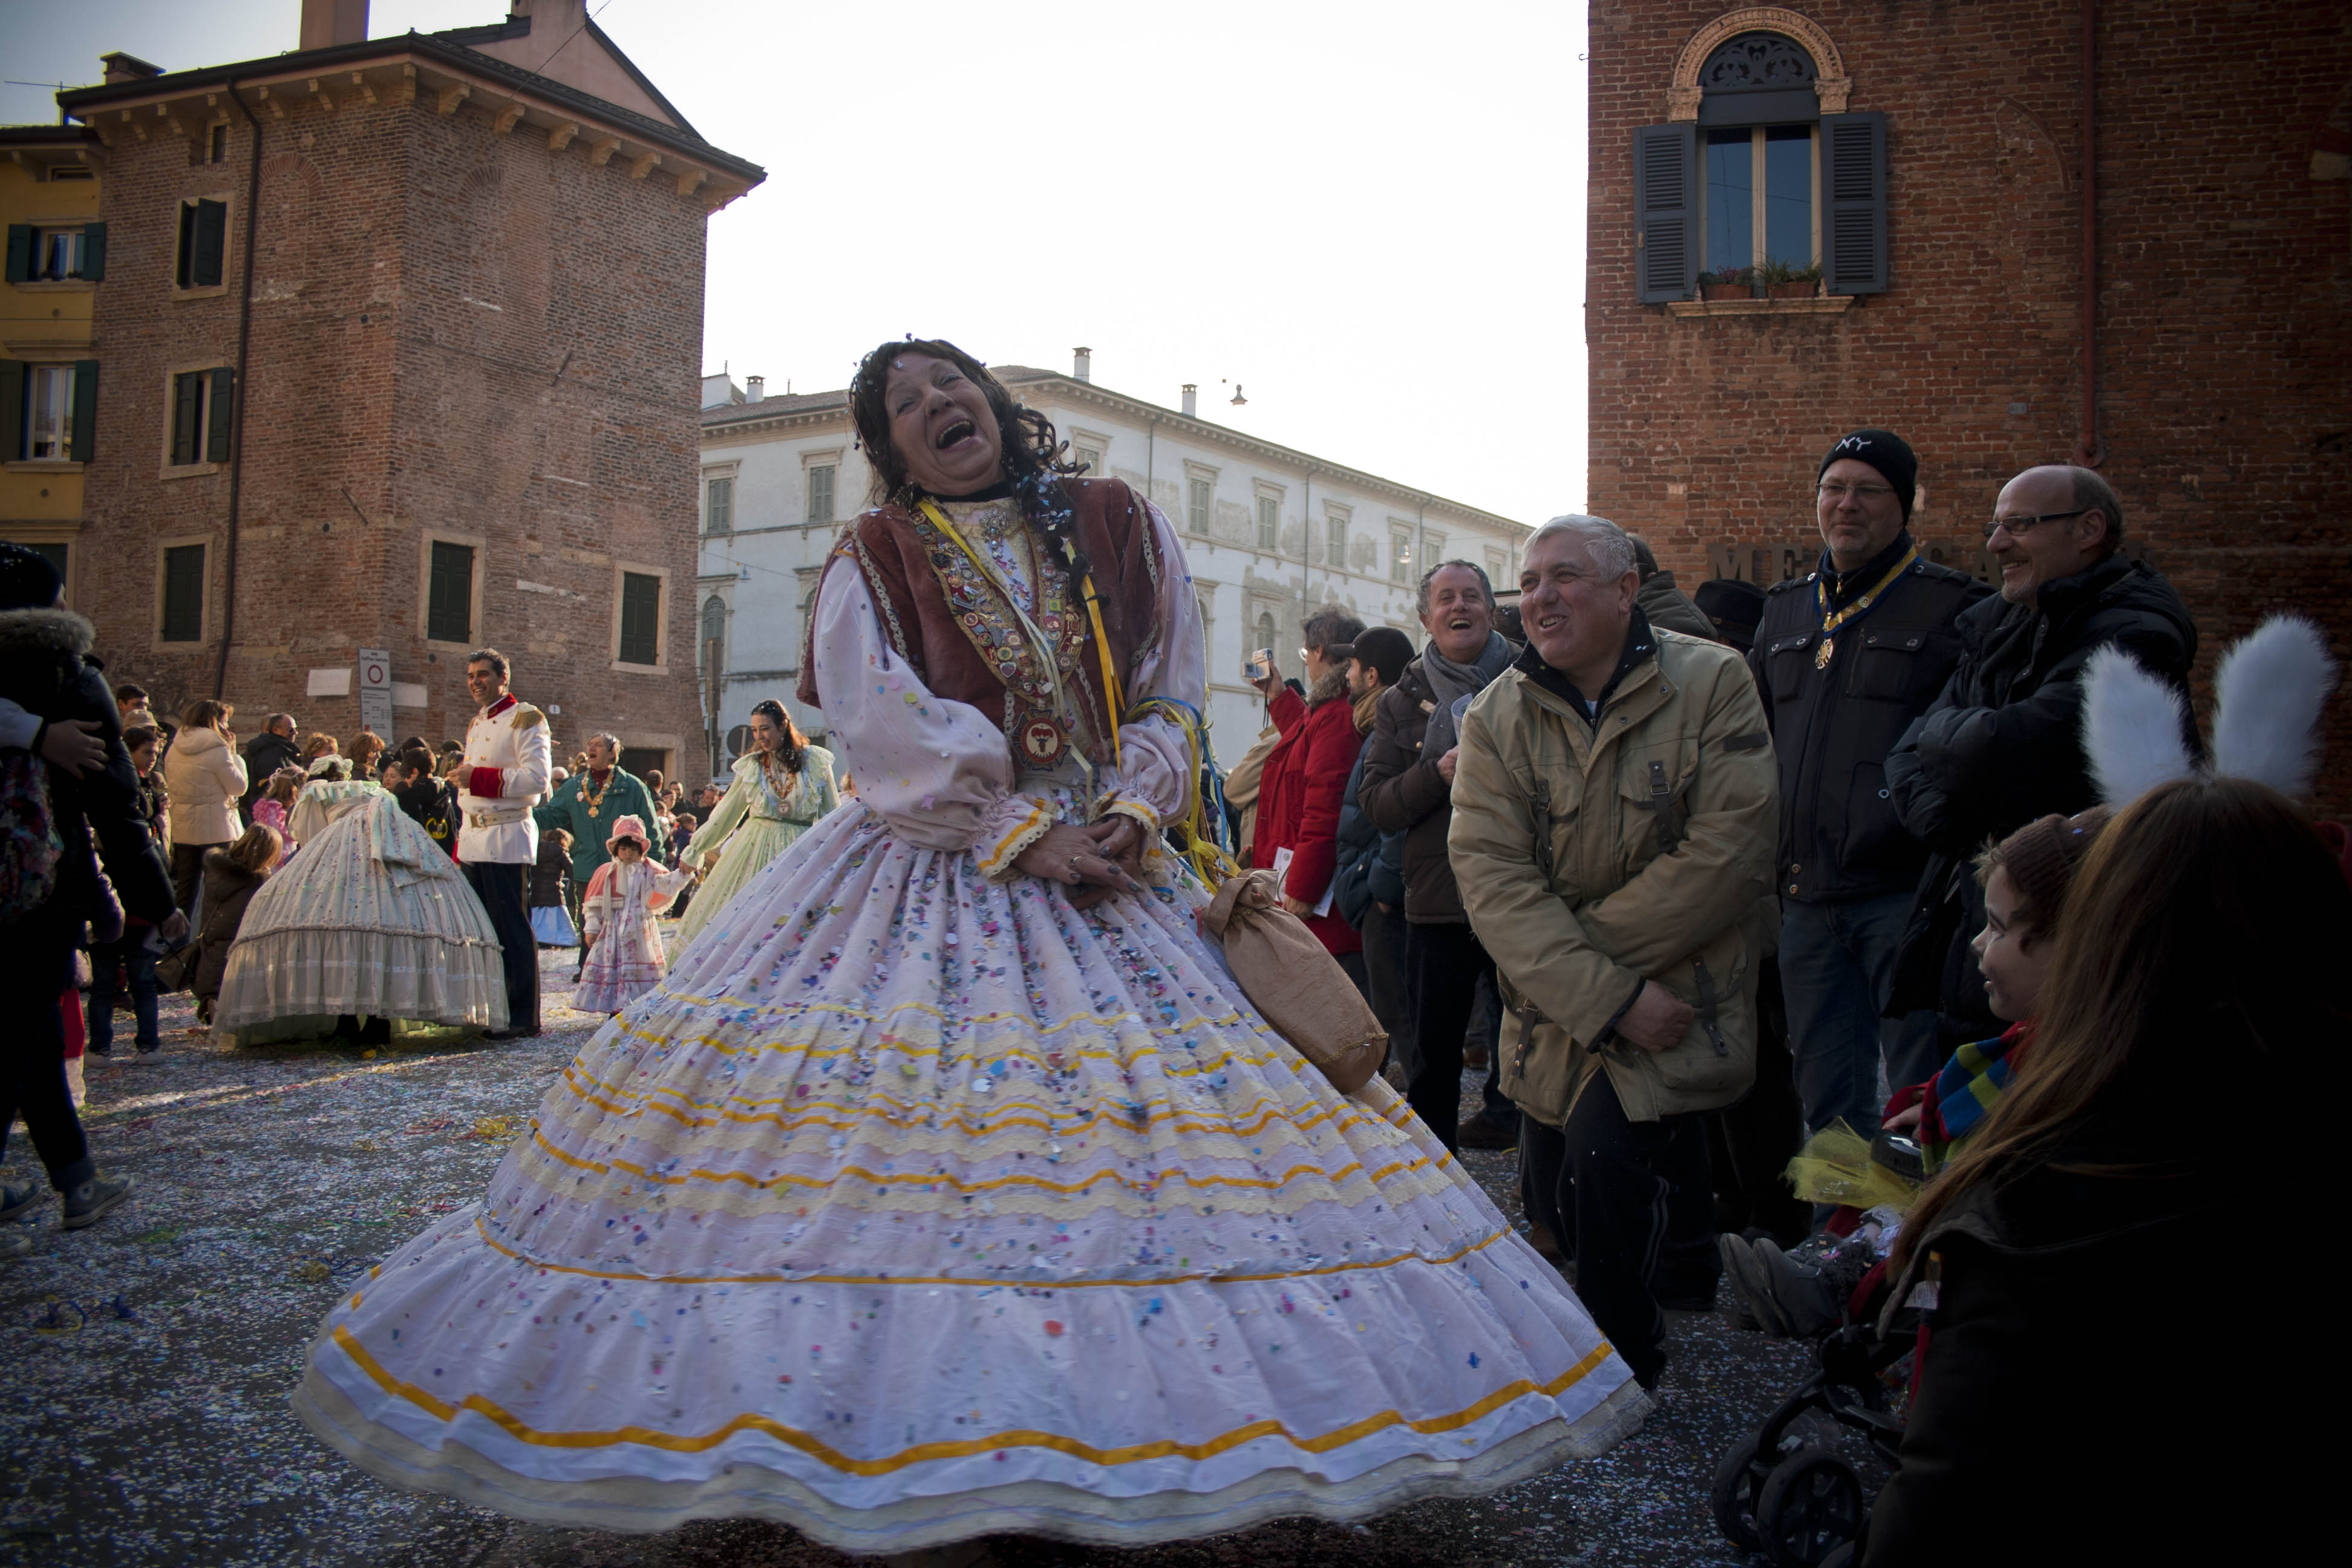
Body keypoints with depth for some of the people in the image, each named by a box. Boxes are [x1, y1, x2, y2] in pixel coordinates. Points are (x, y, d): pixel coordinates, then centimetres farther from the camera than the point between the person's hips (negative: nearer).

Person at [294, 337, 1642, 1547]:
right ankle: (886, 1471, 0)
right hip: (927, 879, -2)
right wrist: (1023, 833, -14)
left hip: (1113, 868, 2)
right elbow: (888, 725, -7)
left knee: (1163, 1112, -5)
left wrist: (1134, 813, -8)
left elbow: (1173, 700, 9)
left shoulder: (1120, 528, 12)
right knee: (897, 1130, -11)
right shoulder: (875, 560, 6)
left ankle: (1117, 1448, 6)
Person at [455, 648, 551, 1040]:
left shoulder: (525, 719, -5)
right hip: (474, 840, 8)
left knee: (513, 932, -7)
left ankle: (523, 1017, -3)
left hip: (507, 839, -8)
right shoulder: (476, 725, 21)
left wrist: (479, 778, -20)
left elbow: (537, 777, -17)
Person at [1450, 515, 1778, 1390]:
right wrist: (1608, 998, -25)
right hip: (1555, 1013, 4)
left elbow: (1727, 852, -18)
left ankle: (1623, 1371, 1)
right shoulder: (1496, 719, -4)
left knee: (1604, 1148, -23)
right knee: (1553, 1204, 10)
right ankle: (1683, 1249, 44)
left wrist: (1586, 947, -18)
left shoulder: (1711, 683, -10)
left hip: (1682, 990, -4)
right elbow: (1490, 875, -15)